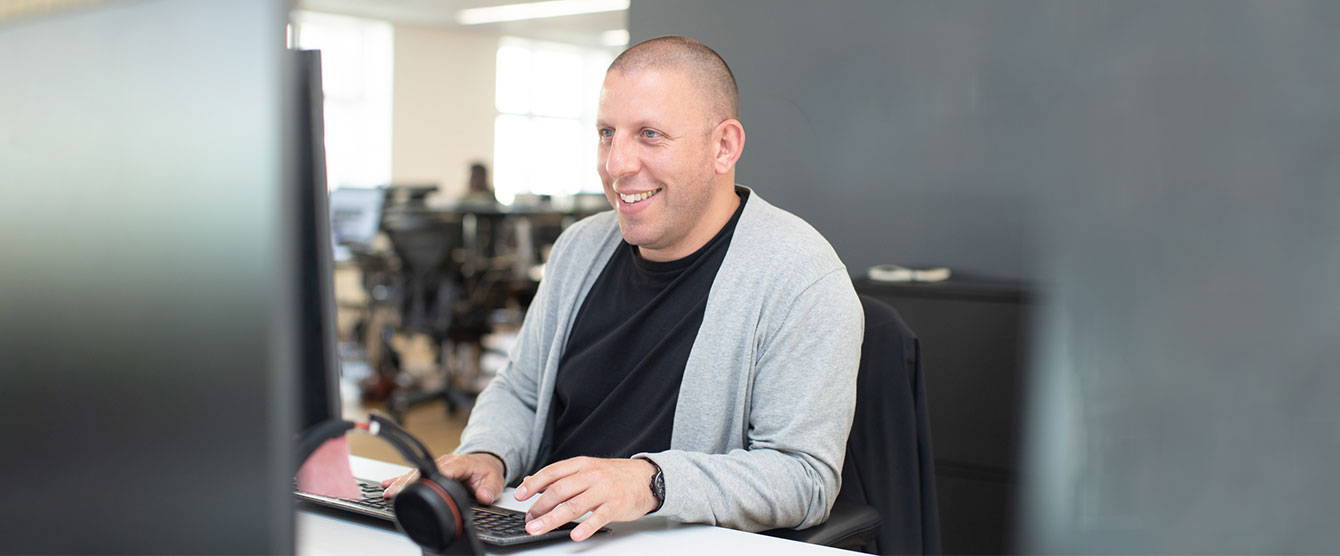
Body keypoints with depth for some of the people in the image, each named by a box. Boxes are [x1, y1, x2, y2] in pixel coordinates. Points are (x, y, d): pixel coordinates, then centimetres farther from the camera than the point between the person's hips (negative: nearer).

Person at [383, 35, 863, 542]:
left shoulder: (801, 279, -12)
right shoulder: (582, 247, 10)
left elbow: (806, 475, -17)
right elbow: (519, 392, 20)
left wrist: (650, 482, -30)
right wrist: (486, 454, -3)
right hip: (541, 536, 5)